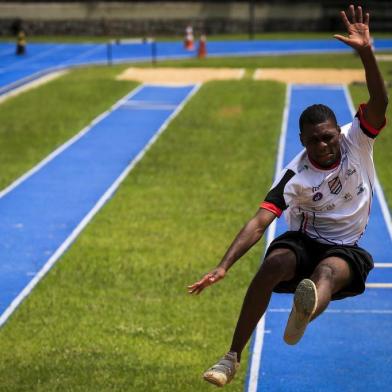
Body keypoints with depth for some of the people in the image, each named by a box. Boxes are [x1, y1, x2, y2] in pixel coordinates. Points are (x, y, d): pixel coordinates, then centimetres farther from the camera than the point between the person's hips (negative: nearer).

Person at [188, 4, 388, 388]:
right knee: (272, 265, -32)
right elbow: (259, 222, -20)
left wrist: (366, 52, -42)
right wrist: (223, 266, -31)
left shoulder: (356, 142, -10)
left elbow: (379, 102, -25)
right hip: (302, 240, 0)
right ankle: (232, 358, -26)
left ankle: (305, 311, -76)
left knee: (327, 272, -36)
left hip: (345, 249, 0)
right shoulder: (296, 176, -14)